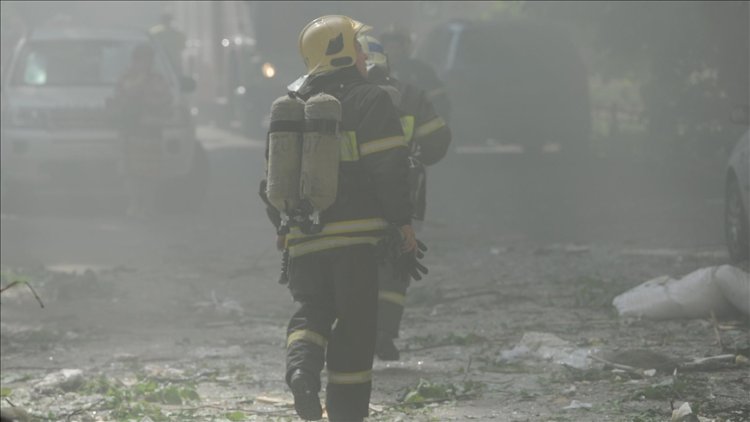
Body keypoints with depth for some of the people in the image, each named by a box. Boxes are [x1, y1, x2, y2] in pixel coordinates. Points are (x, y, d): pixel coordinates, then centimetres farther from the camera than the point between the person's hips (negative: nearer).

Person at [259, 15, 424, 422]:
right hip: (355, 234, -5)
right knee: (354, 326, 4)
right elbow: (389, 167, -12)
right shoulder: (369, 101, -4)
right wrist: (403, 222, -5)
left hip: (303, 237, 5)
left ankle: (301, 363, -14)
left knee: (311, 310, 16)